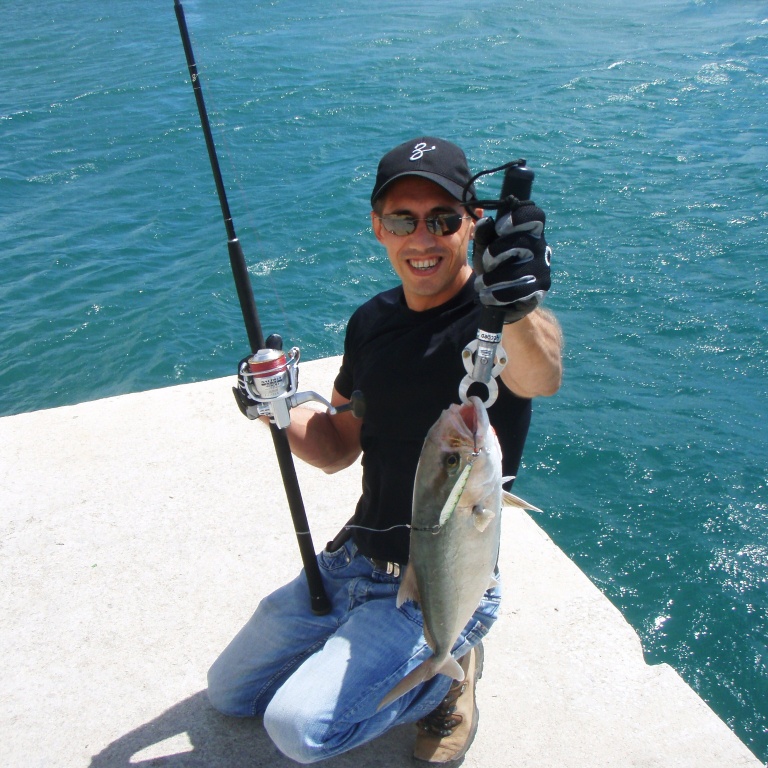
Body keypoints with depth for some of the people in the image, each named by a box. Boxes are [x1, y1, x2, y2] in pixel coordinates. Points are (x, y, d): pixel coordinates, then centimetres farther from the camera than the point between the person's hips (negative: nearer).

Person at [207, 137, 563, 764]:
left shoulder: (492, 317, -19)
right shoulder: (372, 322, 1)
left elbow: (541, 377, -44)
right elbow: (337, 450, 8)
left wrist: (520, 306, -66)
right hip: (353, 561, 7)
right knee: (228, 692, 18)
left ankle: (447, 670, 3)